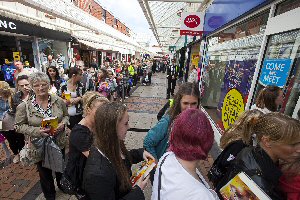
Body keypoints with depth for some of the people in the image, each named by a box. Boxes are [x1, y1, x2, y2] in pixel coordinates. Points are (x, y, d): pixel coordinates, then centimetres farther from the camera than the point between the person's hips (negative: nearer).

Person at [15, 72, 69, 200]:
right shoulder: (24, 106, -15)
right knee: (45, 173, 21)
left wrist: (63, 124, -17)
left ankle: (62, 185, 57)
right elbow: (19, 126, -7)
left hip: (59, 143, 2)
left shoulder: (58, 101, -10)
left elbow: (66, 115, 3)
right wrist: (37, 131, -23)